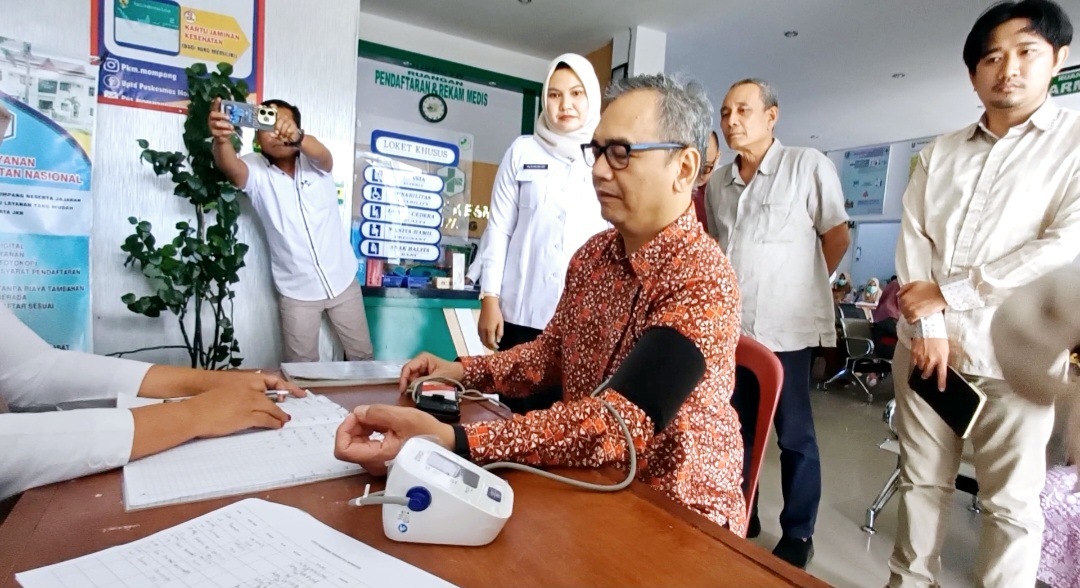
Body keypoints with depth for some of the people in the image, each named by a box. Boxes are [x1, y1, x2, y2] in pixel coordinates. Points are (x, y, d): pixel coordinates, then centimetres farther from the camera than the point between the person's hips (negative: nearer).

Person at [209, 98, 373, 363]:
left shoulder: (315, 163, -5)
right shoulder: (256, 171, -7)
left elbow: (323, 154, -28)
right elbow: (229, 166, -29)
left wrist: (296, 137, -50)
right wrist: (221, 139, -52)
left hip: (343, 281, 1)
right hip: (297, 291, -1)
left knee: (362, 355, 15)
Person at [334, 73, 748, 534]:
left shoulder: (703, 281, -24)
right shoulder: (593, 254, 0)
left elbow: (621, 422, -33)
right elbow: (553, 352, 11)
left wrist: (449, 441, -41)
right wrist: (462, 372, -3)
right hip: (591, 484, 6)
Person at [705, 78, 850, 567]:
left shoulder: (808, 165, -4)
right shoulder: (718, 182, 10)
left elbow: (837, 237, 0)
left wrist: (800, 285, 5)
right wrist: (738, 288, 14)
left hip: (785, 327, -5)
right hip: (730, 326, 5)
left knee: (794, 436, 8)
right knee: (735, 431, 14)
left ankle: (798, 536, 25)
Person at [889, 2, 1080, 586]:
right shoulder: (938, 153, 11)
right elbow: (912, 239, 2)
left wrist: (948, 292, -13)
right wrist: (925, 323, -10)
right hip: (925, 342, 3)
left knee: (1010, 501, 8)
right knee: (922, 481, 14)